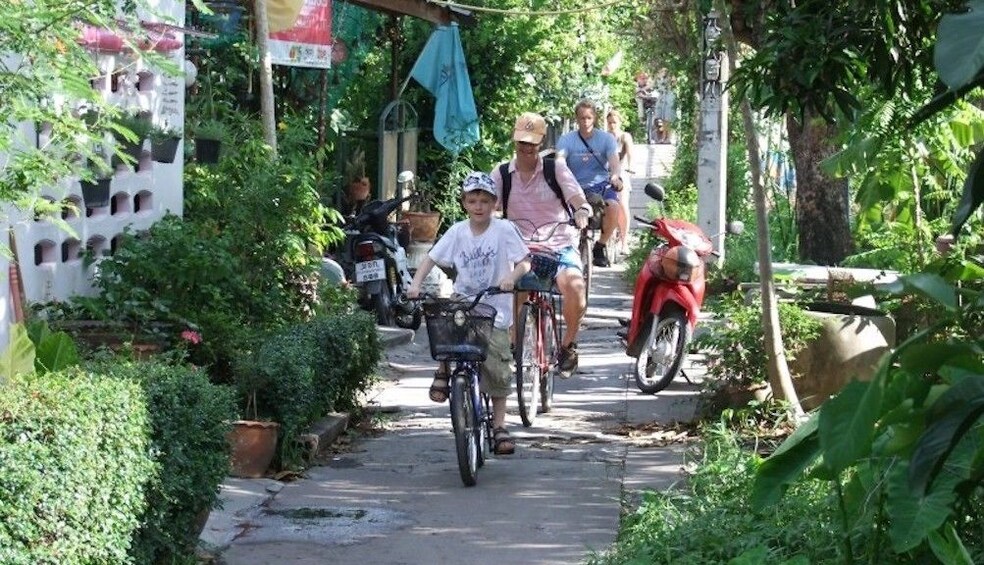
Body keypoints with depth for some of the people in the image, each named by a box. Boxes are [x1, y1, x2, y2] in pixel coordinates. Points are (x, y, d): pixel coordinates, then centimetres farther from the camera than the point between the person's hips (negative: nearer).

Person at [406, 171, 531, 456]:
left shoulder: (504, 230, -6)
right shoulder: (457, 231, 0)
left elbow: (524, 262, -7)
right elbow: (431, 258, 1)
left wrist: (511, 277, -28)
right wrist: (415, 284, -15)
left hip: (494, 308, -2)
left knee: (497, 368, -6)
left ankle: (499, 426, 7)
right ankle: (444, 370, -2)